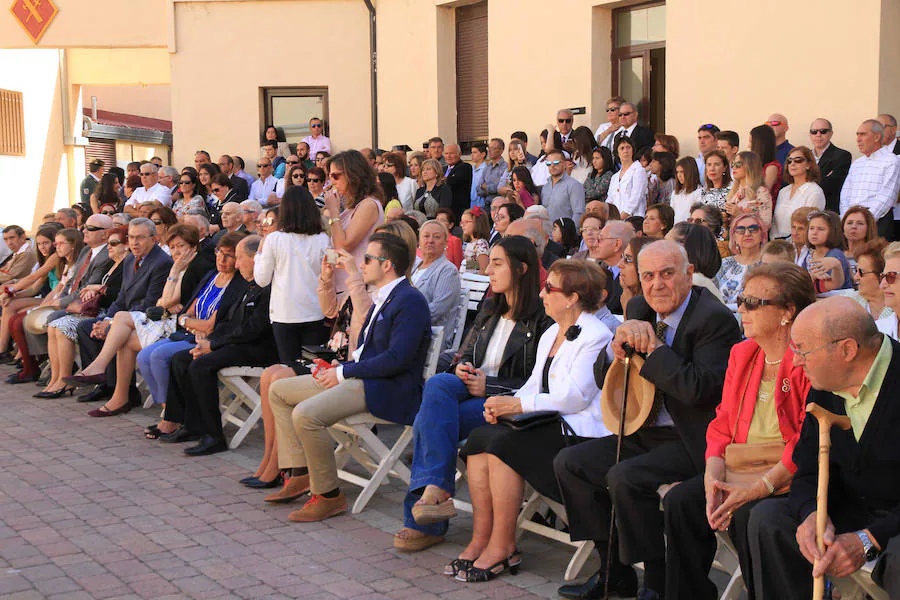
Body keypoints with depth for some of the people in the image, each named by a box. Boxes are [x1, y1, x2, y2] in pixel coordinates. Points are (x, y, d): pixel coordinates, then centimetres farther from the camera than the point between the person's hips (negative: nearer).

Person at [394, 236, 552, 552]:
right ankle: (436, 491, -31)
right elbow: (465, 353, 24)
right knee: (438, 383, -28)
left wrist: (488, 385, -12)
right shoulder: (490, 310, 20)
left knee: (428, 420, -26)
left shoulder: (542, 320, -4)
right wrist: (460, 368, 0)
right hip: (472, 389, 7)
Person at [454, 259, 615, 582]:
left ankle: (502, 547, -16)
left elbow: (573, 397, -19)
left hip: (582, 433, -9)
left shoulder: (596, 337, -11)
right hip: (552, 424, 9)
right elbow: (534, 386, 17)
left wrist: (516, 404, -16)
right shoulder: (551, 334, 19)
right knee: (478, 438, -13)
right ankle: (480, 540, -13)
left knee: (503, 444, -26)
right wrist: (503, 406, -4)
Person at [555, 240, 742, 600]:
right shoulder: (640, 310, 9)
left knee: (625, 478, -28)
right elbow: (605, 377, 10)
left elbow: (698, 388, -27)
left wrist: (652, 347, -19)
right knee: (570, 462, 1)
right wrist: (620, 339, -11)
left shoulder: (715, 319, -15)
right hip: (647, 433, 9)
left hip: (692, 442, -9)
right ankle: (613, 570, 9)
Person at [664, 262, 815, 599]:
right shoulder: (741, 354, 12)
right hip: (742, 471, 7)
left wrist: (757, 488, -24)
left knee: (748, 515, -31)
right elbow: (722, 426, 9)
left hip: (794, 479, -7)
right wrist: (713, 481, -8)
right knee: (680, 501, -12)